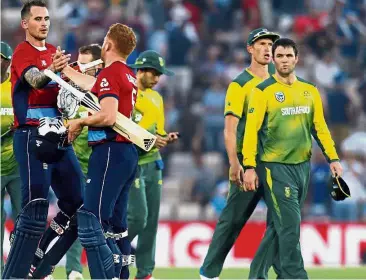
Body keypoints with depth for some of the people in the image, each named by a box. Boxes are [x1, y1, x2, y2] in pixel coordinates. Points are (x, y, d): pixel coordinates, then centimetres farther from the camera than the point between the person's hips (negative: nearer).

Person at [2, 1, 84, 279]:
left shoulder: (54, 52, 17)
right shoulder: (22, 53, -7)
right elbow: (34, 81, -26)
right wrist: (51, 70, -48)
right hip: (32, 135, -8)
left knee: (77, 202, 9)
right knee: (36, 206, -18)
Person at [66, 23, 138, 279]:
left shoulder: (110, 74, -11)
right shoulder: (130, 76, 15)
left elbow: (108, 117, -20)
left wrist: (79, 121, -5)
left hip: (110, 151, -9)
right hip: (129, 153, 9)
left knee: (91, 224, -11)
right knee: (116, 226, 13)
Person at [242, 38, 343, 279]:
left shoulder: (310, 91, 9)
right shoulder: (263, 91, -6)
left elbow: (320, 128, 14)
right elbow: (252, 130, -10)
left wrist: (333, 158, 6)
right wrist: (250, 167, -16)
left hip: (303, 166, 5)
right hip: (276, 167, -5)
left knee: (289, 225, 9)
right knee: (290, 225, -11)